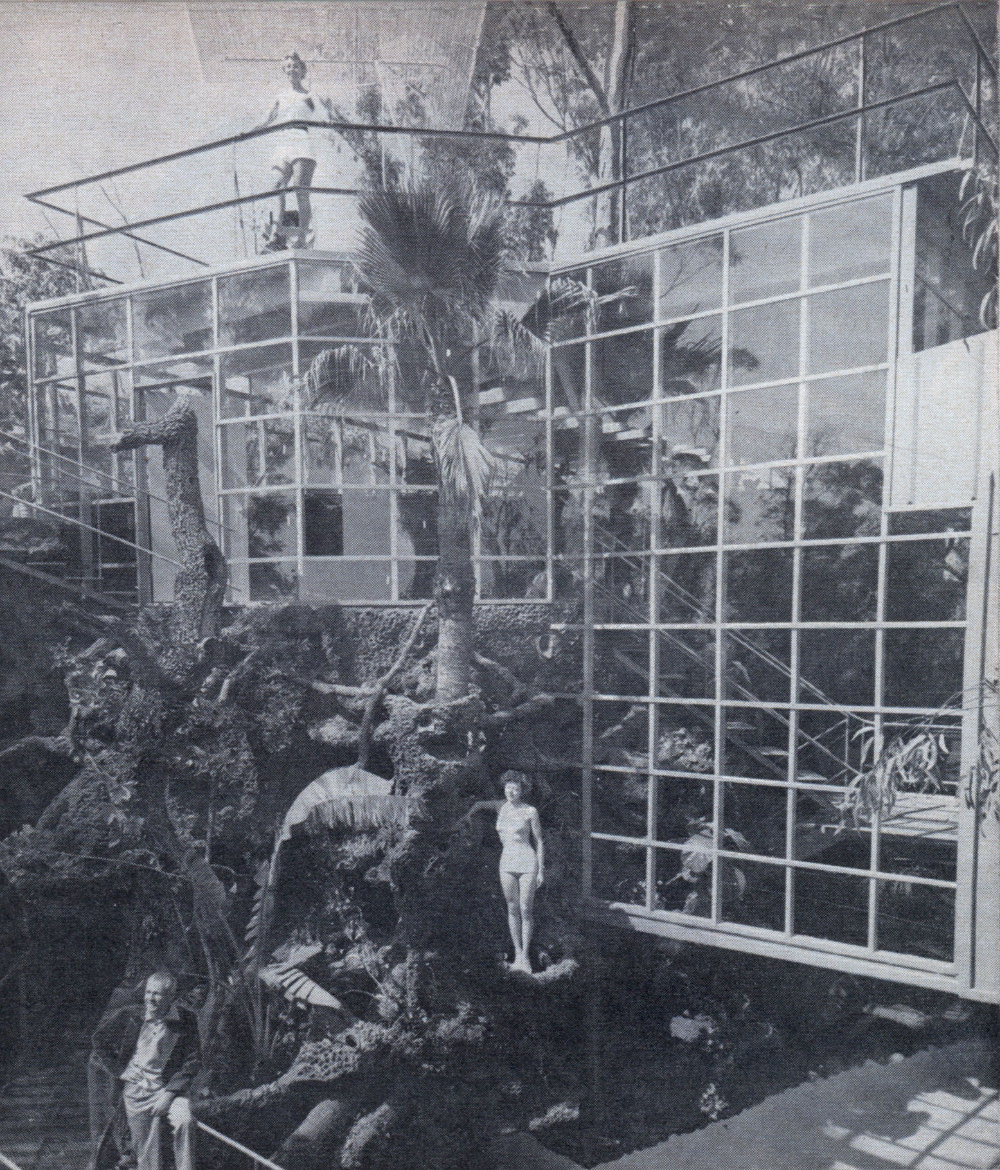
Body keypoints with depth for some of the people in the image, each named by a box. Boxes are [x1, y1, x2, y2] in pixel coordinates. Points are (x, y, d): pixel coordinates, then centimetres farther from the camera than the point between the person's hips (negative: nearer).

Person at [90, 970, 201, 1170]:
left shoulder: (186, 1020, -7)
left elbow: (192, 1062, -3)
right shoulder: (130, 1014, -6)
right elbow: (100, 1038, 11)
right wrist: (119, 1071, 5)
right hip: (136, 1089, 1)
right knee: (145, 1151, 0)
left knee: (185, 1121, -27)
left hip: (170, 1086, -1)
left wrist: (169, 1094, -12)